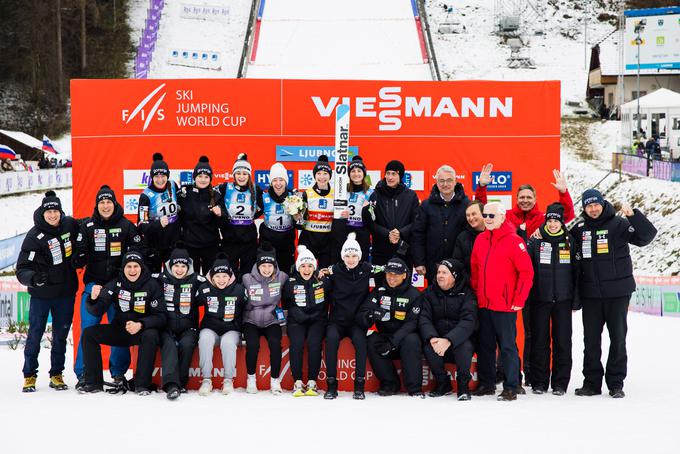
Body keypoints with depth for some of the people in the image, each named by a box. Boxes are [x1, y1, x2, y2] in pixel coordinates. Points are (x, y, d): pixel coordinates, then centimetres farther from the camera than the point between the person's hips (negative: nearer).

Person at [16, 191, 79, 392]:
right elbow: (22, 269, -18)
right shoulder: (34, 237, -16)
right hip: (41, 295, -4)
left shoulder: (70, 225, -4)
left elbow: (81, 238, 21)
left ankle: (56, 375, 21)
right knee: (35, 334, 2)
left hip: (66, 293, 4)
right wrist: (33, 278, -37)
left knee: (61, 335, 11)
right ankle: (29, 376, 14)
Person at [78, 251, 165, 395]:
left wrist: (140, 325, -31)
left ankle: (142, 384, -26)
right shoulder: (115, 284, -3)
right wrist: (94, 299, -33)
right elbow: (98, 311, -10)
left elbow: (160, 317, -14)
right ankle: (94, 382, -9)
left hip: (143, 330, -3)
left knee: (151, 336, -36)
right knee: (89, 333, -13)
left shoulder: (152, 285, -10)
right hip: (119, 329, 3)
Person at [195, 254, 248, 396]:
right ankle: (206, 380, -25)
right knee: (205, 339, -33)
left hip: (232, 330, -1)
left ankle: (228, 380, -20)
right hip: (210, 329, 1)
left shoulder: (239, 290, -2)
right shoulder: (204, 289, -1)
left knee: (227, 342, -34)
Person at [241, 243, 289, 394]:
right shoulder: (247, 279, -9)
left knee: (275, 343, -27)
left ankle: (275, 380, -11)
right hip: (251, 321, -1)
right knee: (252, 344, -27)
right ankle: (251, 378, -5)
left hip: (272, 321, 1)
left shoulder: (281, 277, -6)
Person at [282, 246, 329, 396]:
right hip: (297, 321, 0)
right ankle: (297, 383, -21)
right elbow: (287, 304, 4)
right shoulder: (291, 282, 1)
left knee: (314, 343, -27)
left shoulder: (321, 281, 3)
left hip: (317, 321, 0)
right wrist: (299, 314, -8)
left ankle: (312, 382, -21)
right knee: (296, 343, -27)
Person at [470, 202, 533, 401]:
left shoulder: (513, 241, -10)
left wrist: (518, 300, -12)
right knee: (485, 345, 13)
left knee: (508, 347, -3)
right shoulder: (480, 240, 9)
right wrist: (475, 292, 13)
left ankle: (511, 388, 3)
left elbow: (527, 271, -11)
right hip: (483, 304, 7)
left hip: (505, 306, -6)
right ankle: (486, 384, 23)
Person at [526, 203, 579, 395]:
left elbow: (576, 271, 8)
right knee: (540, 341, 3)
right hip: (540, 299, -1)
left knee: (562, 341, 2)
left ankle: (560, 383, 9)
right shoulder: (535, 241, 3)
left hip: (563, 300, 1)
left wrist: (576, 300, 4)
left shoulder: (569, 242, 6)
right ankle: (539, 382, 10)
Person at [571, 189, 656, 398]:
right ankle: (592, 382, 14)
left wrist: (633, 215, -28)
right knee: (591, 339, 6)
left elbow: (646, 236, -15)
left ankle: (616, 383, 10)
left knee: (618, 338, 3)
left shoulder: (619, 224, -4)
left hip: (618, 292, -3)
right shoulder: (579, 230, 7)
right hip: (590, 294, 3)